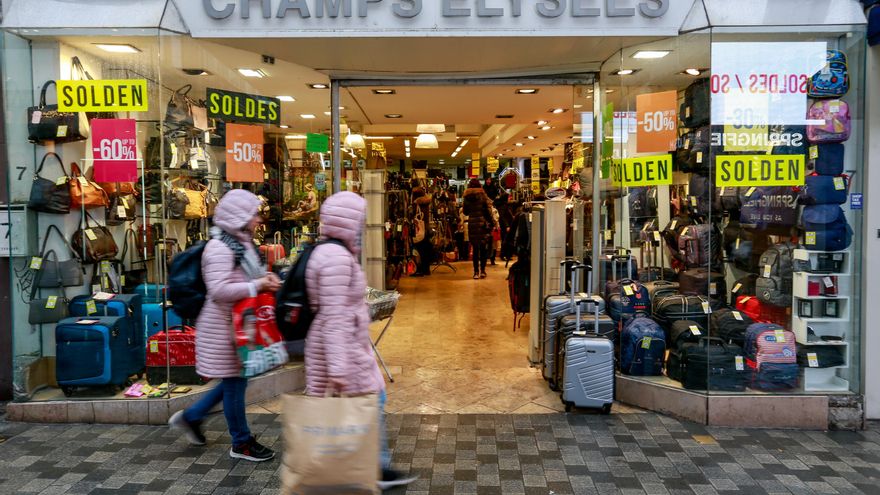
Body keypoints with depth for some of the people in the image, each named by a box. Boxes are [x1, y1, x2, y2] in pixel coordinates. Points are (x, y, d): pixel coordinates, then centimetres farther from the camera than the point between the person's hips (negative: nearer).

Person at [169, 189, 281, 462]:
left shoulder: (241, 244, 11)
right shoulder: (219, 248, -20)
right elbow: (219, 290, -28)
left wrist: (264, 278, 2)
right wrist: (257, 285, -25)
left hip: (237, 324, 10)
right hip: (223, 327, -10)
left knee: (235, 380, 17)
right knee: (235, 382, 2)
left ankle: (191, 417, 32)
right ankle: (242, 443, 17)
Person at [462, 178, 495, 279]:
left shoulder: (466, 197, 4)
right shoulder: (482, 195, -4)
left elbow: (465, 212, 12)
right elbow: (488, 210, -5)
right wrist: (492, 223, 3)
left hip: (472, 224, 2)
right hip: (483, 224, -2)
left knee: (475, 248, 6)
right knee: (484, 248, 6)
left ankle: (476, 272, 5)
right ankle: (482, 270, 5)